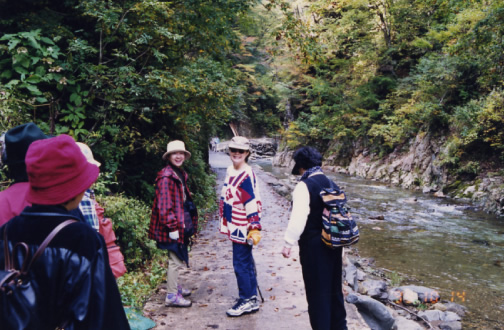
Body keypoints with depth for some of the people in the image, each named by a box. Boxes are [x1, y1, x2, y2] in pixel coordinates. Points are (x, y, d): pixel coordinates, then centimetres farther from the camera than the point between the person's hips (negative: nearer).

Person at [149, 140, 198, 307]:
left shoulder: (181, 174, 12)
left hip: (181, 223, 10)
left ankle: (175, 286, 37)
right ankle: (172, 296, 10)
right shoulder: (166, 177, -18)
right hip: (172, 226, -9)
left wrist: (188, 223, 20)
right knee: (176, 261, -1)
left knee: (176, 259, 21)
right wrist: (172, 227, -21)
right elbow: (164, 205, -21)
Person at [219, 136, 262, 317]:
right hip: (234, 226, 9)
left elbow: (253, 203, -21)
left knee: (241, 264, -1)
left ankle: (247, 301, 14)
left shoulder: (247, 175, -18)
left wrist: (255, 228, -21)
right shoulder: (230, 170, 10)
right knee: (246, 262, 17)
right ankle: (252, 298, 30)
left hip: (242, 228, -9)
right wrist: (226, 220, 25)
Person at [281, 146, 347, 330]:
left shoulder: (304, 186, -16)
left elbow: (298, 218, -24)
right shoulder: (331, 183, 7)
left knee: (317, 292, 5)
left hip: (314, 247, -8)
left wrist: (289, 242, -18)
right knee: (334, 288, 21)